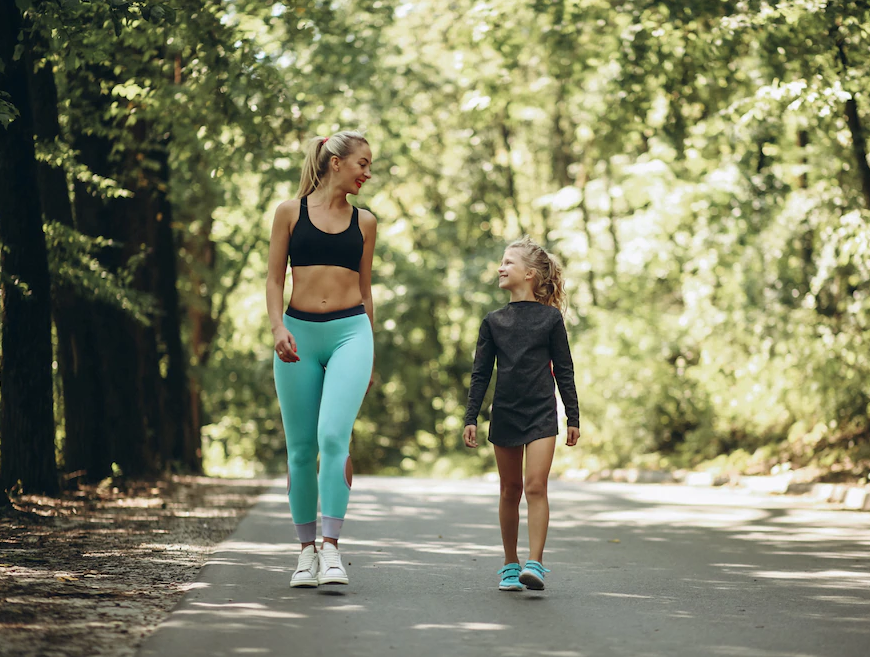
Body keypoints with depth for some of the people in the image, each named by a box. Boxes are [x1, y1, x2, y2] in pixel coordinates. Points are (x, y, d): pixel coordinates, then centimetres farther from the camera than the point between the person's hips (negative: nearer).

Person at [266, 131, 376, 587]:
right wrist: (277, 327, -10)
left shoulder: (364, 223, 12)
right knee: (301, 449, 3)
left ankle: (331, 548, -17)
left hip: (350, 332, 0)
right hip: (299, 333, 0)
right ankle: (307, 550, 14)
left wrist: (370, 351, 20)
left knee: (333, 436, -18)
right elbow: (275, 279, 6)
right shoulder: (290, 212, 6)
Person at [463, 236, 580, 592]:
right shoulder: (493, 321, 7)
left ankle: (535, 564, -15)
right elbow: (480, 373, 9)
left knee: (536, 487, -13)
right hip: (504, 413, 3)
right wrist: (470, 418, 4)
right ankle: (510, 565, 17)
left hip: (541, 413, -3)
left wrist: (573, 417, 3)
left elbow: (564, 370, 4)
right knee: (510, 491, 8)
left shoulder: (550, 317, 1)